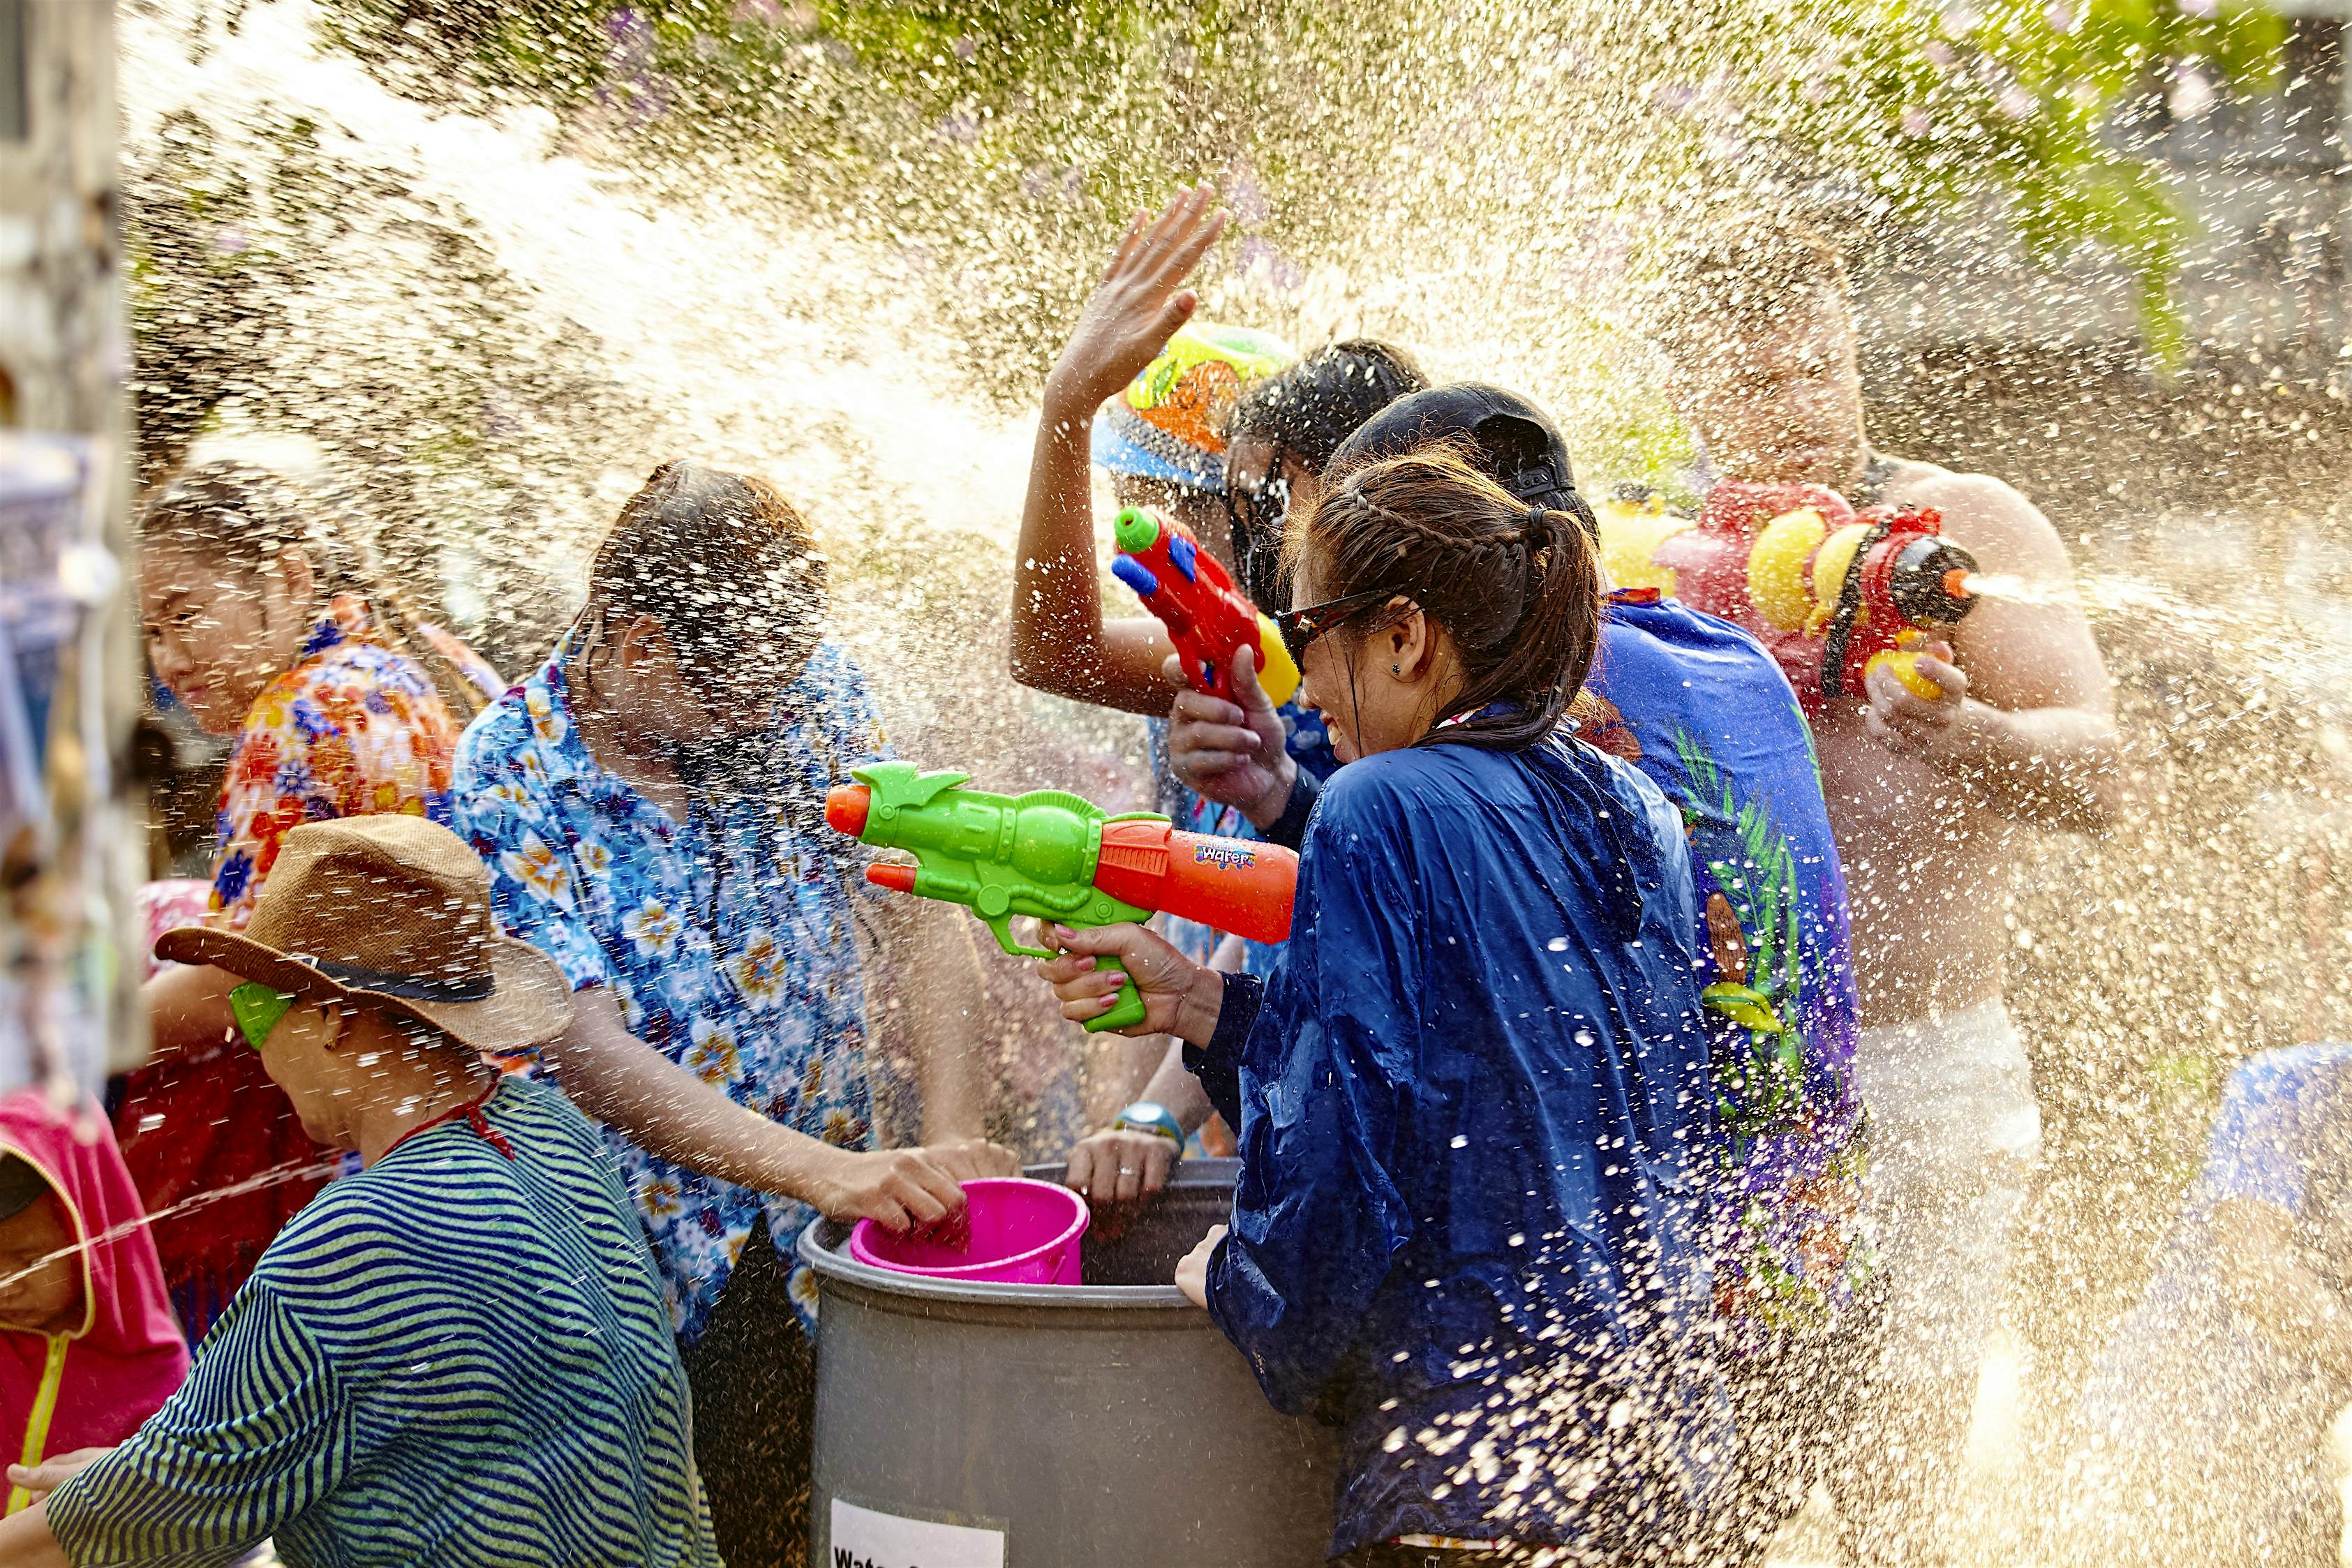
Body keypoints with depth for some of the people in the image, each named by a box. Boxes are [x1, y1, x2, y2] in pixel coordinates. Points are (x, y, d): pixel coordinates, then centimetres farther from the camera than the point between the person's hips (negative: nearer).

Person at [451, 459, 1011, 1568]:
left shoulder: (809, 691, -3)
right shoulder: (511, 779, -15)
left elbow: (920, 918, -5)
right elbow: (590, 1056, -21)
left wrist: (953, 1141, -19)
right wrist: (827, 1171, -29)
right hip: (635, 1262, -3)